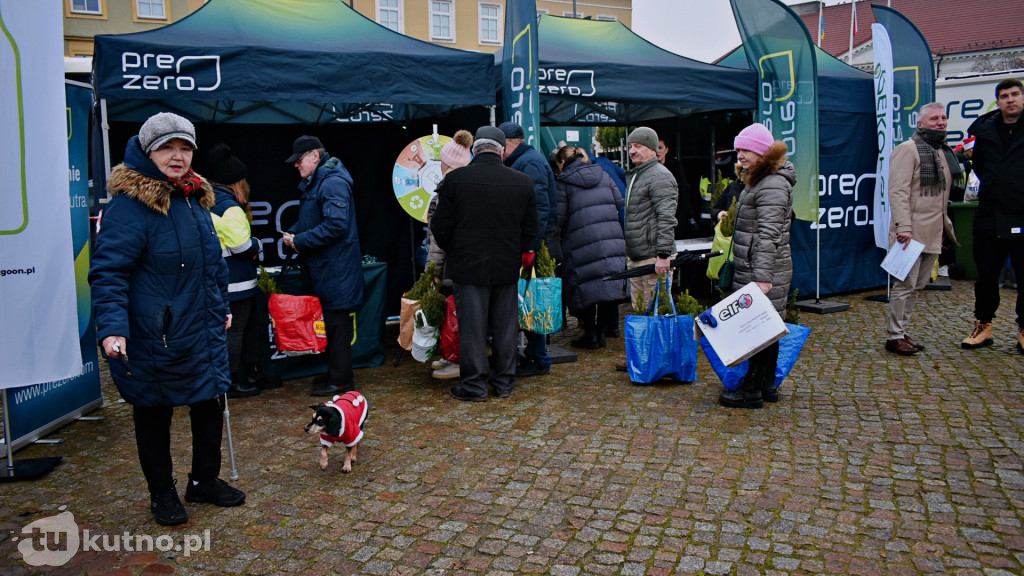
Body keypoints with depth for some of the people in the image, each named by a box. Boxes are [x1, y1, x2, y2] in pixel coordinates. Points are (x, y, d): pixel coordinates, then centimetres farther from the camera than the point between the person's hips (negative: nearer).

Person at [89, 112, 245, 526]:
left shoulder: (196, 197, 9)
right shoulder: (129, 205, -16)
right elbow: (107, 272, -20)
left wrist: (220, 307, 23)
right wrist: (112, 328, -30)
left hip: (204, 331, 8)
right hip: (153, 337, -8)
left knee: (209, 404, 16)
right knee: (154, 413, 10)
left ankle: (205, 480, 36)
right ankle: (162, 495, 29)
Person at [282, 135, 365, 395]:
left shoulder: (333, 182, -16)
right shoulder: (313, 183, 17)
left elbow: (336, 225, -25)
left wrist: (300, 241, -17)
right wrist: (294, 233, 6)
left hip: (336, 268, -10)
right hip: (322, 267, 10)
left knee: (336, 324, -3)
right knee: (330, 322, 15)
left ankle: (340, 381, 7)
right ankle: (335, 375, 25)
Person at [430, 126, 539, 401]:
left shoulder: (455, 179, -9)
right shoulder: (522, 182, 0)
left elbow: (441, 227, -5)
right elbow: (530, 229, 6)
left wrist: (452, 251, 14)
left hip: (467, 265, -2)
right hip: (508, 266, 3)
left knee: (472, 327, 5)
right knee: (506, 327, 12)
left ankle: (473, 385, 12)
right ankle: (504, 382, 22)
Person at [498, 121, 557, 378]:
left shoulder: (530, 162, -12)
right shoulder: (524, 161, 19)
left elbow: (540, 207, -21)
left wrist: (531, 247, -24)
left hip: (535, 243, -10)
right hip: (530, 243, 10)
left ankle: (539, 361, 5)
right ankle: (533, 354, 22)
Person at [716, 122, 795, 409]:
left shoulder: (773, 185, -16)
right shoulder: (760, 180, 18)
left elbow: (768, 235, -22)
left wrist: (763, 277, -25)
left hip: (765, 270, -11)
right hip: (752, 269, 11)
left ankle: (752, 390, 2)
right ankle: (767, 385, 23)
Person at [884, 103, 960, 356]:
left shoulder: (944, 152, 18)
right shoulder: (909, 149, -9)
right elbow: (898, 191, -17)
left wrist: (946, 225, 22)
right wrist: (903, 226, -25)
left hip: (933, 233, 9)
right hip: (912, 232, -9)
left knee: (918, 285, 11)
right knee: (905, 284, -7)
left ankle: (900, 332, 20)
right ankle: (894, 336, 1)